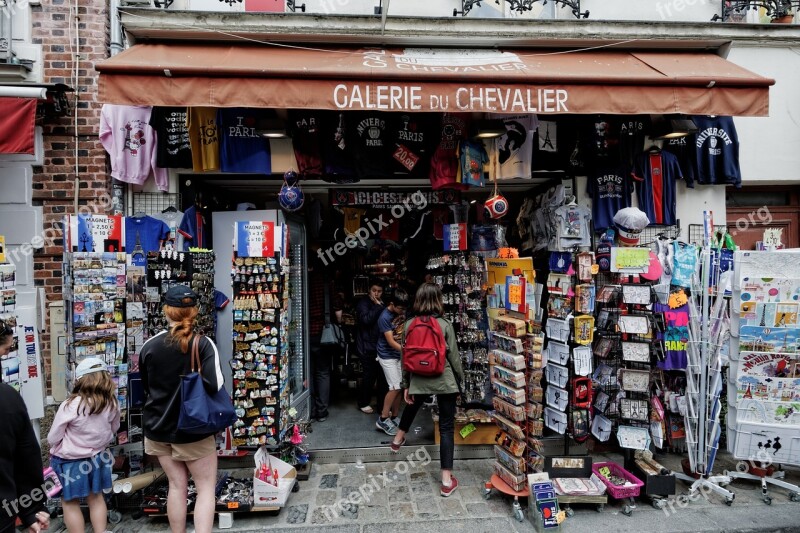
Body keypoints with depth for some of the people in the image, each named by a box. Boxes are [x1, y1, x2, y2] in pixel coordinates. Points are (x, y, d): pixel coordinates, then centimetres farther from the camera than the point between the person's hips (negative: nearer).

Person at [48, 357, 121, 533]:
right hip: (97, 458, 4)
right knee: (96, 498, 21)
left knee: (70, 502, 14)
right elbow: (113, 430, 4)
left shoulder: (70, 406, -24)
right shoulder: (112, 404, -14)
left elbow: (52, 438, -12)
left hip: (70, 461, -4)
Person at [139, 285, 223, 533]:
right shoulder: (203, 344, -16)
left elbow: (145, 387, 10)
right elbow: (214, 385, -24)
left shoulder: (149, 346, -4)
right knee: (206, 487, 8)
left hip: (158, 428, 4)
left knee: (176, 485, 16)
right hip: (192, 429, -4)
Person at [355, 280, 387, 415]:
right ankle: (363, 403, 16)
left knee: (383, 375, 3)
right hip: (367, 347, -6)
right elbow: (366, 319, -22)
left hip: (380, 346, 6)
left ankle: (382, 404, 13)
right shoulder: (363, 303, -6)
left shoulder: (381, 304, 16)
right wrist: (377, 307, -18)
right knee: (369, 375, -2)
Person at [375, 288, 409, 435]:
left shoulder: (401, 312, 0)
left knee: (400, 387, 7)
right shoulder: (385, 317, -20)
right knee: (395, 387, -9)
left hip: (399, 354, 6)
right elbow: (391, 342, -21)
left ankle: (394, 417, 19)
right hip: (387, 356, -6)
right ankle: (383, 419, 2)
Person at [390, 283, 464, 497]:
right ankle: (447, 480, 8)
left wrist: (406, 385, 11)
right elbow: (454, 358, -7)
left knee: (411, 406, 33)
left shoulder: (409, 325, -5)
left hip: (419, 381, 3)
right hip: (444, 381, -3)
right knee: (446, 428, 5)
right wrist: (460, 383, 6)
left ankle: (398, 439, 58)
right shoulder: (445, 326, -12)